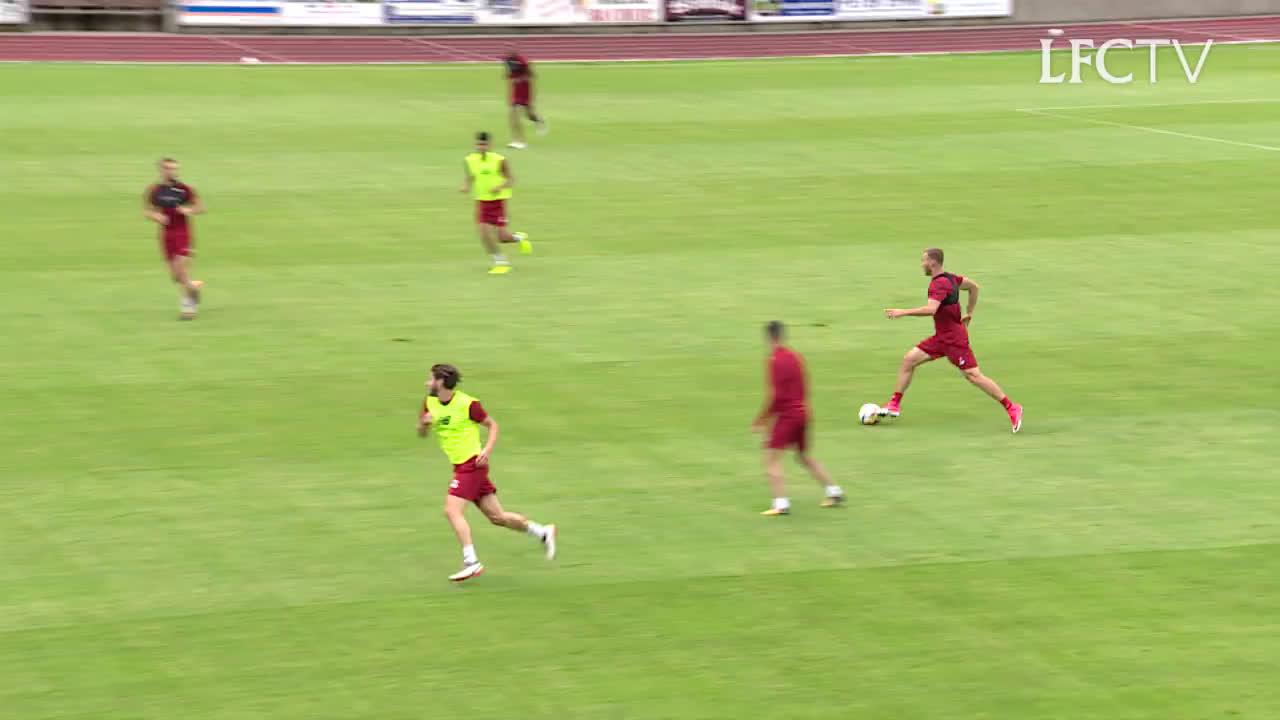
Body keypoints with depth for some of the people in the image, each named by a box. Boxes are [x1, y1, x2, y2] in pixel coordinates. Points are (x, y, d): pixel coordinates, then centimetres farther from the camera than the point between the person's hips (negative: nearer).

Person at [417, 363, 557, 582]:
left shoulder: (467, 404, -14)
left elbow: (493, 425, -4)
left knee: (452, 510, -18)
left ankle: (471, 562, -17)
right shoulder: (430, 403, 6)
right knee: (496, 516, 9)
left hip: (472, 464, -7)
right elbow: (421, 433, 12)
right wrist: (424, 423, -11)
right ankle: (543, 532, 23)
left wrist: (487, 450, -18)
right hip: (460, 465, 7)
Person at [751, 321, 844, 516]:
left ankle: (781, 504, -14)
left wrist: (760, 421, -11)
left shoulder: (775, 361, -15)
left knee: (771, 458, -6)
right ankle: (834, 492, 27)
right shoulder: (796, 357, 10)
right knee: (805, 457, 23)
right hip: (803, 412, 8)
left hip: (787, 416, -8)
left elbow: (775, 395, -19)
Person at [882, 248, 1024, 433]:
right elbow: (974, 287, 21)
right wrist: (968, 314, 23)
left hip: (954, 339, -10)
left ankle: (1011, 408, -2)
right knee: (909, 360, 4)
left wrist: (903, 312, -30)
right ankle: (895, 405, 8)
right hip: (941, 337, 10)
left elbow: (930, 309, -35)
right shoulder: (949, 278, 9)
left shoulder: (940, 284, -21)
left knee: (973, 375, -9)